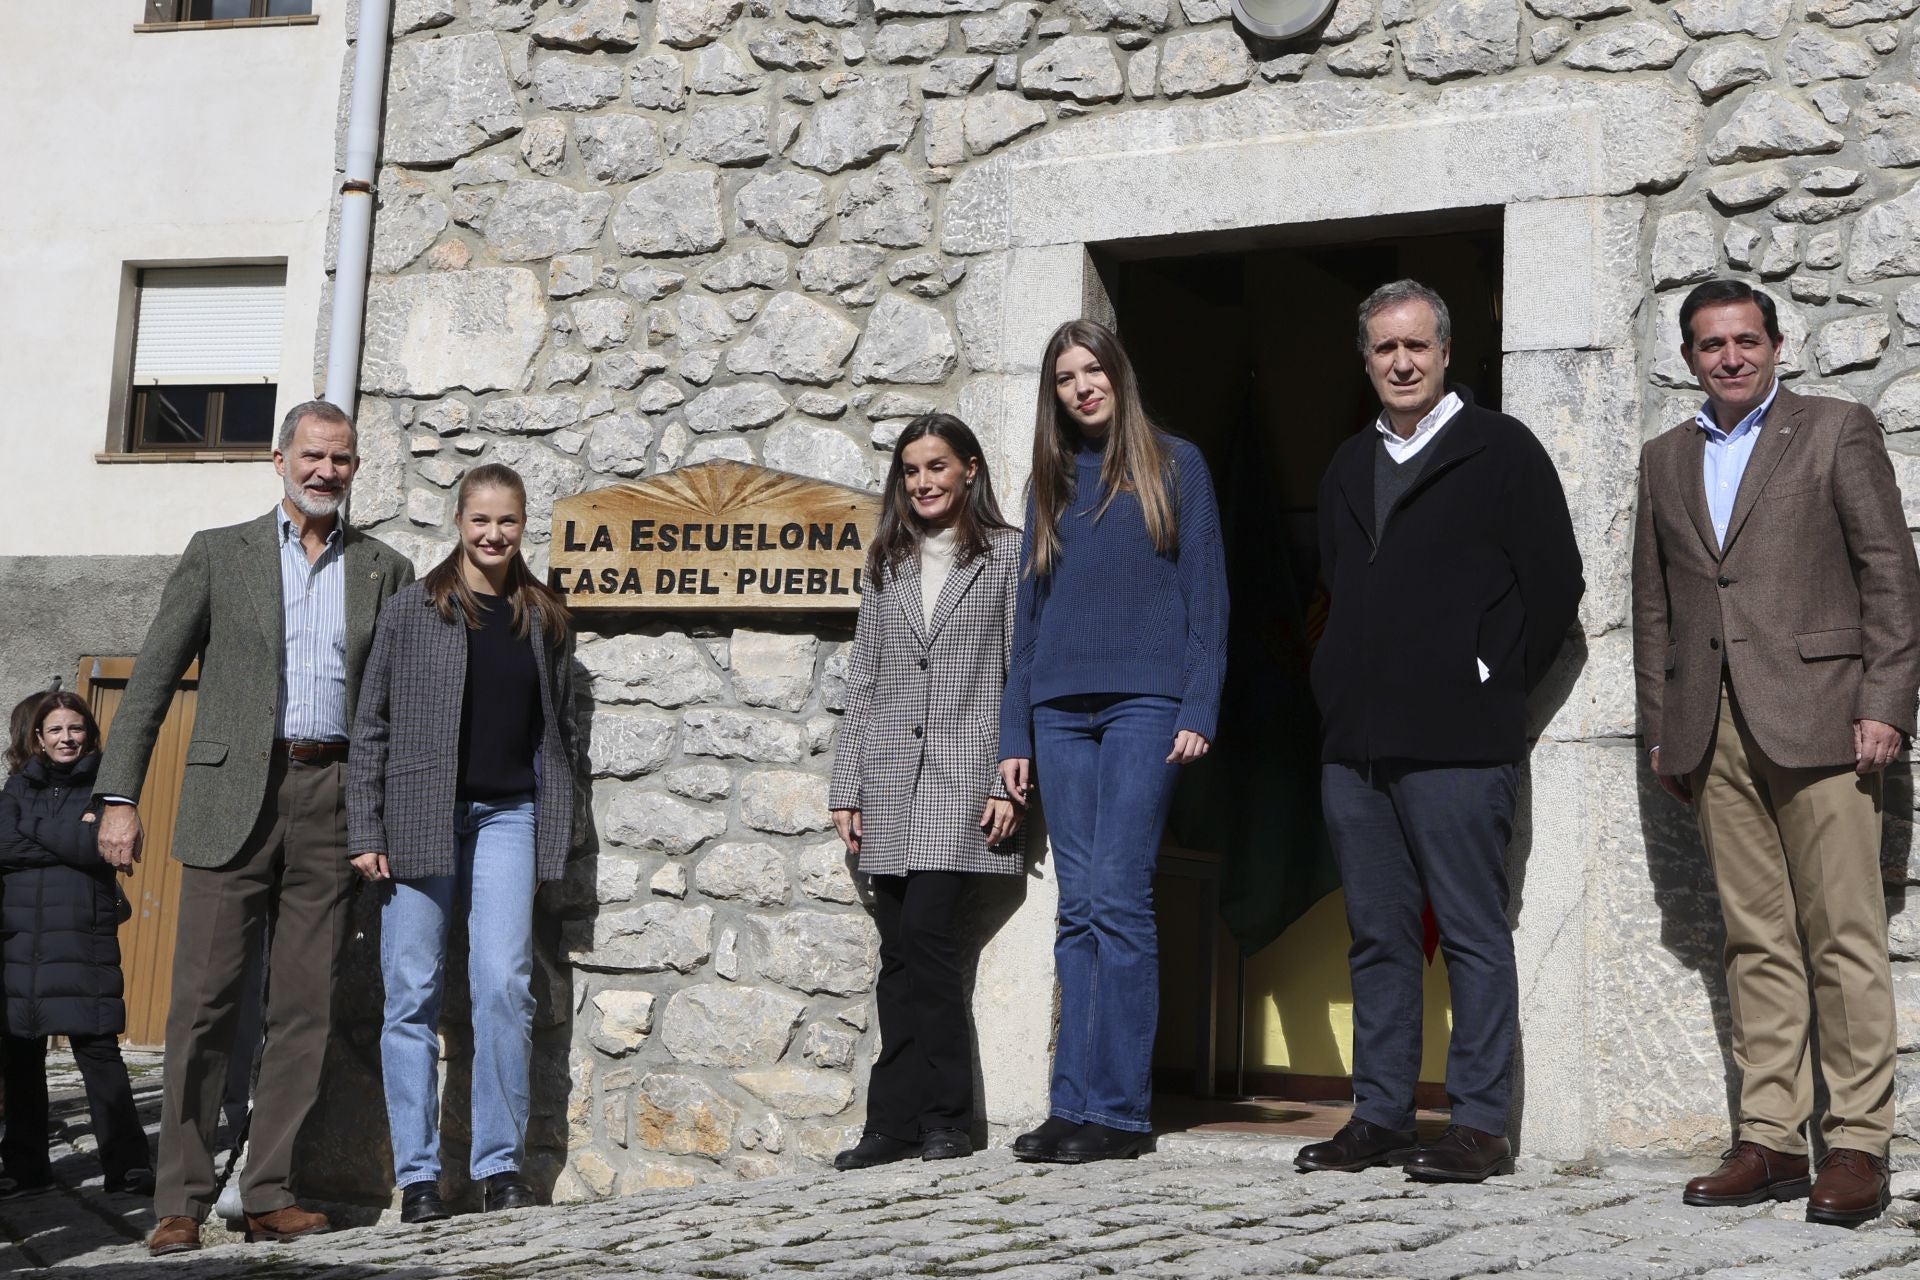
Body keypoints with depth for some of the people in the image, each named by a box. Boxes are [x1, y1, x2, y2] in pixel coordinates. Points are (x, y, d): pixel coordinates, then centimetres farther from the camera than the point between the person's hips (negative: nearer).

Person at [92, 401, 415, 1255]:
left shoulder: (385, 571, 13)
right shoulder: (218, 553, 8)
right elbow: (153, 677, 5)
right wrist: (119, 796, -3)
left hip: (332, 801, 2)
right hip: (233, 798, -2)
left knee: (306, 1007, 2)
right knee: (204, 998, -4)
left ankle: (268, 1196, 9)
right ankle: (180, 1202, 1)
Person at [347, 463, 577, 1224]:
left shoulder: (545, 620, 11)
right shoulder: (412, 610, 3)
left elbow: (560, 728, 15)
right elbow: (371, 725, 2)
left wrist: (555, 835, 9)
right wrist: (365, 833, -5)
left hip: (508, 816, 2)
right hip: (420, 816, -2)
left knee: (505, 985, -7)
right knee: (413, 995, 0)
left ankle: (500, 1164, 3)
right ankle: (417, 1174, 7)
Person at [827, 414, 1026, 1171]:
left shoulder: (1007, 555, 4)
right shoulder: (888, 564, 18)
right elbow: (863, 678, 17)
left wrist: (1011, 782, -8)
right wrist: (846, 787, 10)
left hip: (963, 775, -4)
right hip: (890, 780, 4)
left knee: (924, 931, -15)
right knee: (901, 951, 3)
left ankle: (926, 1116, -5)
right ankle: (898, 1124, 6)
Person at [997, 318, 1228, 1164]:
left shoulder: (1173, 466, 8)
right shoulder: (1051, 482, 19)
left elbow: (1205, 594, 3)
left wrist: (1199, 710, -8)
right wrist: (1015, 735, 13)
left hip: (1143, 703, -4)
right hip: (1061, 709, 4)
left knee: (1117, 898, -11)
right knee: (1078, 909, 2)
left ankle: (1116, 1110, -8)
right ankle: (1072, 1105, 2)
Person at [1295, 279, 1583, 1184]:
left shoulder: (1501, 450, 0)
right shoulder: (1348, 468, 19)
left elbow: (1555, 585, -4)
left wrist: (1491, 684, -2)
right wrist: (1343, 686, 15)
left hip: (1456, 744, -6)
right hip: (1354, 739, 6)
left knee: (1473, 934, -3)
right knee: (1377, 935, 10)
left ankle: (1482, 1124, 2)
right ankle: (1381, 1115, 16)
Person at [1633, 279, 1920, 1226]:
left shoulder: (1837, 432, 5)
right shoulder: (1665, 459, 18)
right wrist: (1659, 729, 12)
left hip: (1815, 716, -4)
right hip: (1713, 736, 4)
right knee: (1755, 943, 5)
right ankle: (1770, 1140, 9)